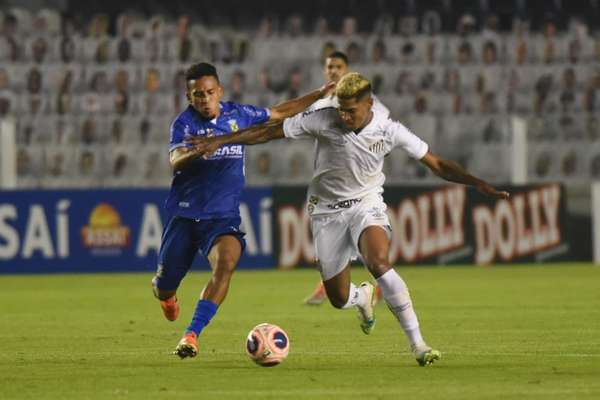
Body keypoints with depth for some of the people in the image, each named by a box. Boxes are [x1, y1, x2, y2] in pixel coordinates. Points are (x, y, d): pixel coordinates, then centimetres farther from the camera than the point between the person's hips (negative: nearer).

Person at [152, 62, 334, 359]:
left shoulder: (238, 114, 4)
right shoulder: (185, 123, -8)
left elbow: (278, 114, 20)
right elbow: (176, 162, -25)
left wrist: (320, 94, 20)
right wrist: (197, 151, -46)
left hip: (223, 215, 1)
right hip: (184, 213, -1)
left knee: (226, 264, -30)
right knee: (165, 288, 6)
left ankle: (191, 335, -30)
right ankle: (164, 292, 47)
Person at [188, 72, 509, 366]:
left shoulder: (389, 131, -14)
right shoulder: (323, 121, -16)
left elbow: (437, 164, -7)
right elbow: (270, 131, -10)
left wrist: (479, 184, -18)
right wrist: (219, 141, -13)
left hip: (366, 205, -1)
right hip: (327, 211, 1)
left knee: (379, 264, -33)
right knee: (339, 299, 2)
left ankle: (417, 344, -29)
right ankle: (363, 297, 43)